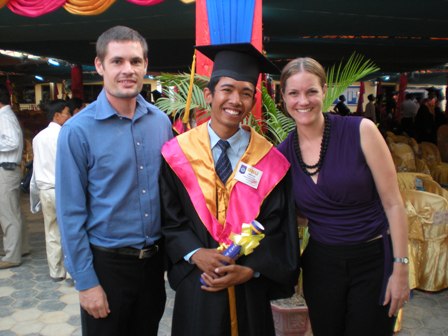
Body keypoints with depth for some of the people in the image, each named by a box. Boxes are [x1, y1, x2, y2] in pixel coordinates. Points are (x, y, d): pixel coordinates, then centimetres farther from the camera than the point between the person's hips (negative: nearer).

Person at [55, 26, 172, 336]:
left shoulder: (161, 122, -1)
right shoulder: (78, 131, -14)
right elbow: (71, 213, -12)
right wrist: (86, 281, -11)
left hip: (155, 259, 4)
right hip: (106, 263, -4)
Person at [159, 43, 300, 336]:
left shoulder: (270, 161, -5)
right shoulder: (179, 153, -4)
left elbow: (277, 228, -3)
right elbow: (171, 218, -2)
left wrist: (249, 269, -13)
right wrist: (195, 254, -15)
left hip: (250, 288, 1)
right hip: (196, 285, 0)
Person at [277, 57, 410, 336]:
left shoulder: (360, 131, -13)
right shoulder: (283, 153, -3)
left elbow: (393, 203, -10)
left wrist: (401, 269, -10)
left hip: (373, 261, -2)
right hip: (321, 265, 3)